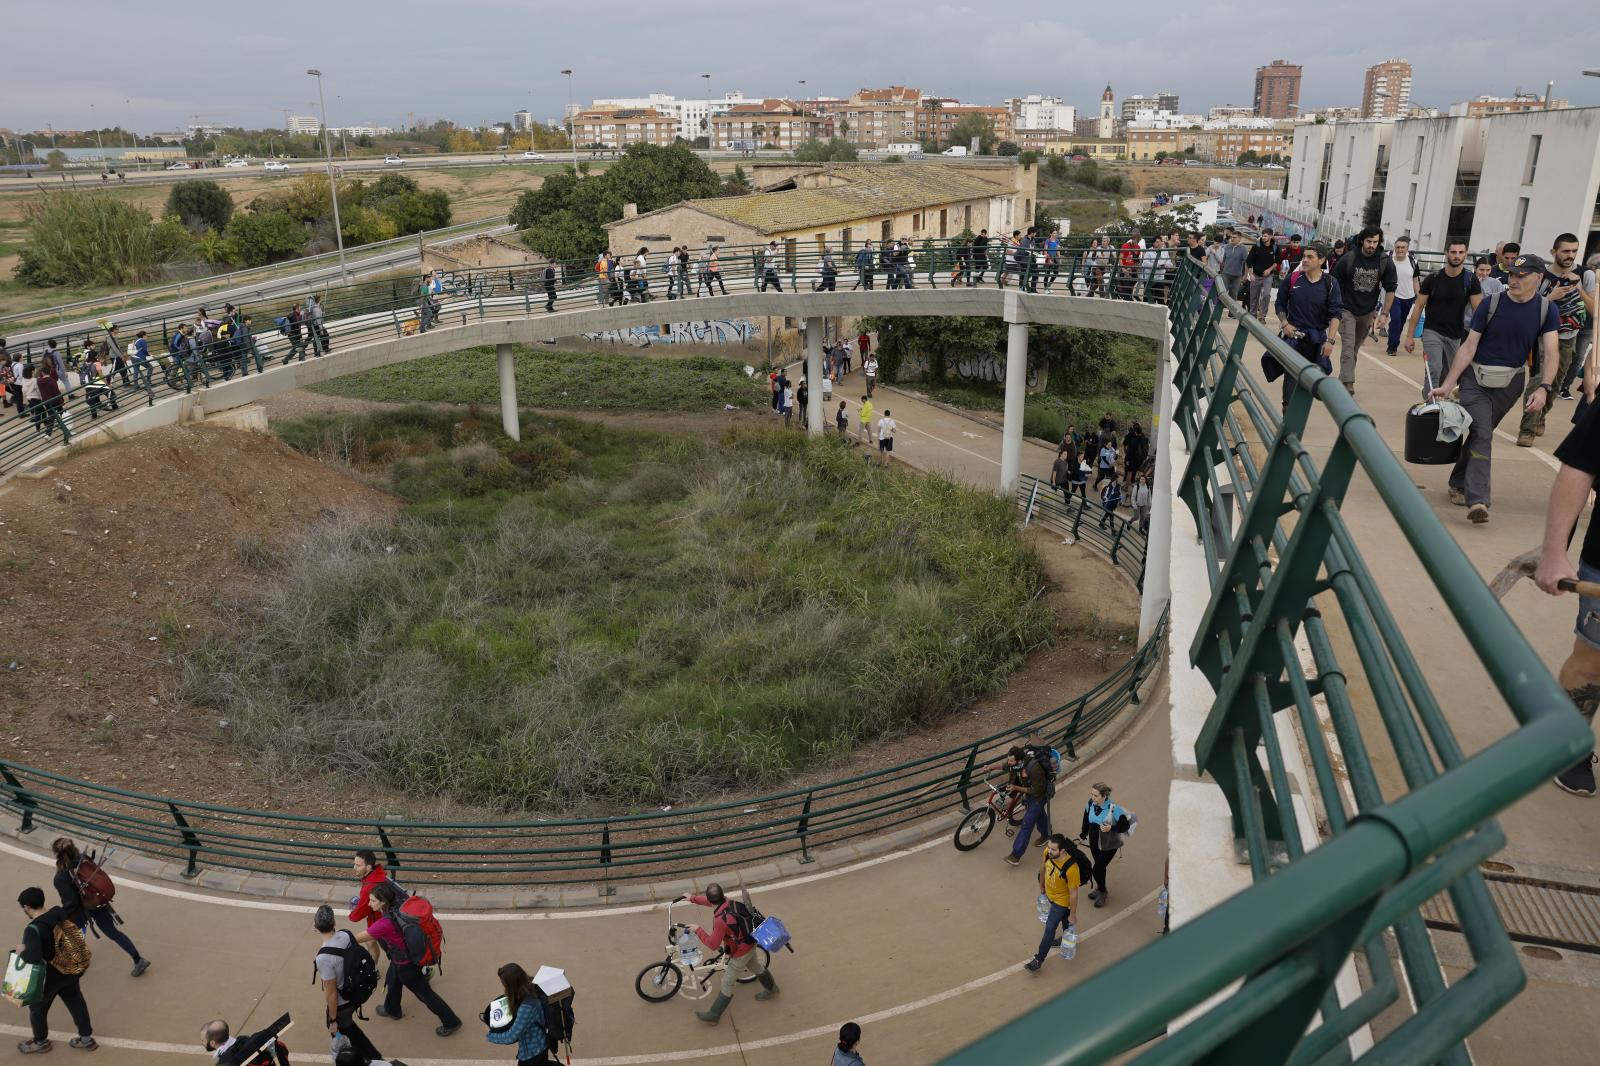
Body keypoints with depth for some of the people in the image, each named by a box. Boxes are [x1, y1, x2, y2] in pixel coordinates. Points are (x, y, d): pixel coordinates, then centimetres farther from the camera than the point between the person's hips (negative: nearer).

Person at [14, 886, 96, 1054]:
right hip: (73, 968, 6)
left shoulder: (33, 929, -28)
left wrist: (22, 952, -18)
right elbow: (75, 932, 5)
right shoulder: (59, 912, -9)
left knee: (38, 1007, 22)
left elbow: (33, 957, -39)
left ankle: (41, 1042, 44)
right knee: (75, 1001, 23)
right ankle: (86, 1038, 35)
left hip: (52, 974, -6)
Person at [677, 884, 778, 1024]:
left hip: (740, 953, -8)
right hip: (750, 943, 8)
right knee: (757, 967, 33)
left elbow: (713, 945, -26)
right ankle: (771, 989, 56)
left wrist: (698, 930, -17)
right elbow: (710, 902, 10)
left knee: (727, 984, 9)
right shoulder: (727, 901, -14)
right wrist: (692, 899, 17)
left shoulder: (721, 920, -37)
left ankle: (714, 1015, 24)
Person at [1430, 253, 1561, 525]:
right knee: (1481, 435, -14)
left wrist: (1544, 387, -26)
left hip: (1510, 383, 2)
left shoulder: (1546, 310, -4)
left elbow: (1551, 353, -10)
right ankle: (1477, 501, -23)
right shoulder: (1491, 304, -8)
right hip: (1476, 379, -2)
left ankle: (1458, 484, 31)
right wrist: (1447, 385, -11)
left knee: (1480, 434, 12)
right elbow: (1469, 347, -6)